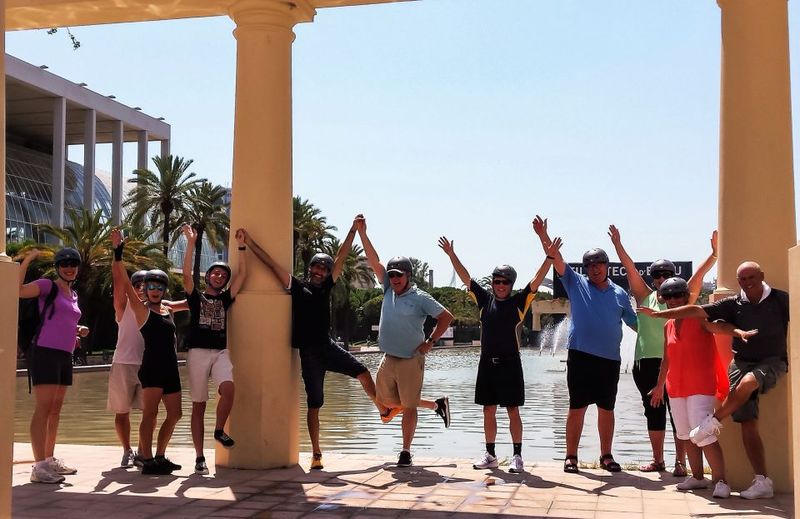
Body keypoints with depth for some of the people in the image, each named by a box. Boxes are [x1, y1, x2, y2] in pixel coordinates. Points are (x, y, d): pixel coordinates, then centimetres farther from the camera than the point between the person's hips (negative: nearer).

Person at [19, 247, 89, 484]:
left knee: (55, 411, 13)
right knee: (44, 408, -12)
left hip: (64, 356, 8)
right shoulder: (48, 286, -3)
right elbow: (18, 289, -20)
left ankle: (50, 459, 22)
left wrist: (78, 330, 13)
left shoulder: (73, 295, 20)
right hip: (45, 352, -8)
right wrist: (27, 259, -19)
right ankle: (39, 466, -14)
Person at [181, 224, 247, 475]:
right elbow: (186, 274, -7)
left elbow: (242, 275, 9)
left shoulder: (225, 299, 16)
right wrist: (191, 243, -13)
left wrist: (241, 247, 3)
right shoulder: (196, 297, 9)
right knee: (198, 405, -2)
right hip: (198, 352, -2)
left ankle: (219, 430, -4)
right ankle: (199, 457, 3)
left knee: (228, 388, -27)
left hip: (220, 352, 2)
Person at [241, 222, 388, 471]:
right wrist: (250, 244, -12)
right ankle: (316, 454, 7)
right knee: (314, 404, 0)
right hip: (309, 352, -4)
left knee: (361, 371, -6)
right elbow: (272, 264, -7)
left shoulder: (325, 287, 9)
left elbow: (341, 258, 9)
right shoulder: (297, 287, -2)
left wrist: (354, 230, 8)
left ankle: (383, 410, 14)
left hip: (328, 347, 4)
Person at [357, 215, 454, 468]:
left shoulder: (420, 298, -7)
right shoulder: (389, 289, 7)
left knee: (408, 406, -2)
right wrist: (361, 232, -1)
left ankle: (406, 452, 8)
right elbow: (373, 260, 4)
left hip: (411, 360, -6)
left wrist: (430, 342, -9)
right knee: (388, 402, 15)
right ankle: (437, 404, 31)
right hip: (388, 359, 7)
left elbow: (446, 317, -5)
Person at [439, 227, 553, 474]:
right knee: (488, 410, 9)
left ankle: (517, 456, 8)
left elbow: (537, 280, -9)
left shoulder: (519, 301, 0)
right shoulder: (485, 299, 8)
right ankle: (490, 455, 18)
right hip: (487, 363, 3)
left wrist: (550, 258, -19)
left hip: (510, 363, -3)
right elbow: (465, 277, 8)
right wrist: (451, 254, 4)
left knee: (513, 411, 1)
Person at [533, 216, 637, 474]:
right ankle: (571, 456, 9)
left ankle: (606, 456, 21)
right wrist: (544, 236, -19)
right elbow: (556, 259, -6)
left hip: (610, 358, 3)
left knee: (607, 408, 10)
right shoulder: (576, 284, 5)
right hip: (580, 355, -2)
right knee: (577, 407, 1)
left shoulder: (619, 294, 12)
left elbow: (635, 322, 18)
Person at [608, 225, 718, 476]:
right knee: (653, 412, 11)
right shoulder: (645, 297, 9)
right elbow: (630, 269, 3)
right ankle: (658, 460, 21)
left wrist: (714, 254, -15)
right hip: (646, 363, 3)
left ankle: (680, 462, 1)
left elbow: (699, 275, -5)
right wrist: (618, 245, -4)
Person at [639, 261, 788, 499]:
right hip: (742, 363, 2)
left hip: (772, 362, -2)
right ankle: (762, 482, -1)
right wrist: (661, 313, -13)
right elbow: (698, 310, -7)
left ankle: (712, 423, -20)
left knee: (747, 382, -36)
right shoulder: (733, 304, -1)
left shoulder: (781, 299, -3)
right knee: (748, 424, -5)